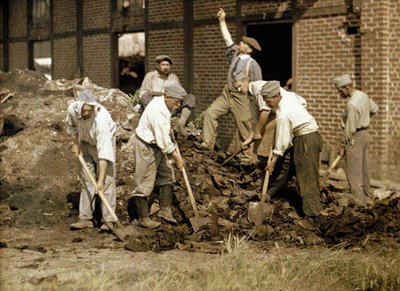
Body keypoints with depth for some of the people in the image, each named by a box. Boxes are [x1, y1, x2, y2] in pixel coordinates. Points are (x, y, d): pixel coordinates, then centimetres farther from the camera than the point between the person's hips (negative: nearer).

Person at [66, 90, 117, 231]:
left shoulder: (101, 119, -41)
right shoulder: (72, 109, -26)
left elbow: (104, 152, -43)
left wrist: (101, 180, -46)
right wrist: (75, 143, 1)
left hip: (104, 142, -5)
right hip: (85, 142, 5)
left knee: (107, 180, -12)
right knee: (86, 180, 6)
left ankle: (108, 220, -9)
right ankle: (85, 218, 11)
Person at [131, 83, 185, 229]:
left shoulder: (163, 103, 2)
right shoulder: (158, 111, -29)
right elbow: (163, 140, -27)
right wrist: (177, 158, -19)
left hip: (156, 146, 10)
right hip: (146, 147, -10)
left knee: (166, 175, 12)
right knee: (144, 183, -2)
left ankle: (165, 210, 19)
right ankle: (143, 218, 6)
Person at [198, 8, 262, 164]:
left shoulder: (253, 64, -11)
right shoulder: (235, 55, 8)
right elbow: (227, 38, 13)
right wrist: (222, 21, 11)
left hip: (241, 98, -7)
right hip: (226, 94, 7)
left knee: (245, 127, -1)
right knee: (210, 112, -6)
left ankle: (248, 156, 9)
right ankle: (208, 143, -4)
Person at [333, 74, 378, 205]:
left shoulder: (352, 104, -24)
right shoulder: (363, 95, 4)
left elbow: (349, 129, -21)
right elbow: (374, 108, 21)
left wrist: (343, 146, -13)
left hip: (355, 137, -10)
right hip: (365, 134, 10)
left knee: (353, 171, -4)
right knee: (363, 169, 17)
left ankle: (358, 200, -3)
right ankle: (365, 197, 27)